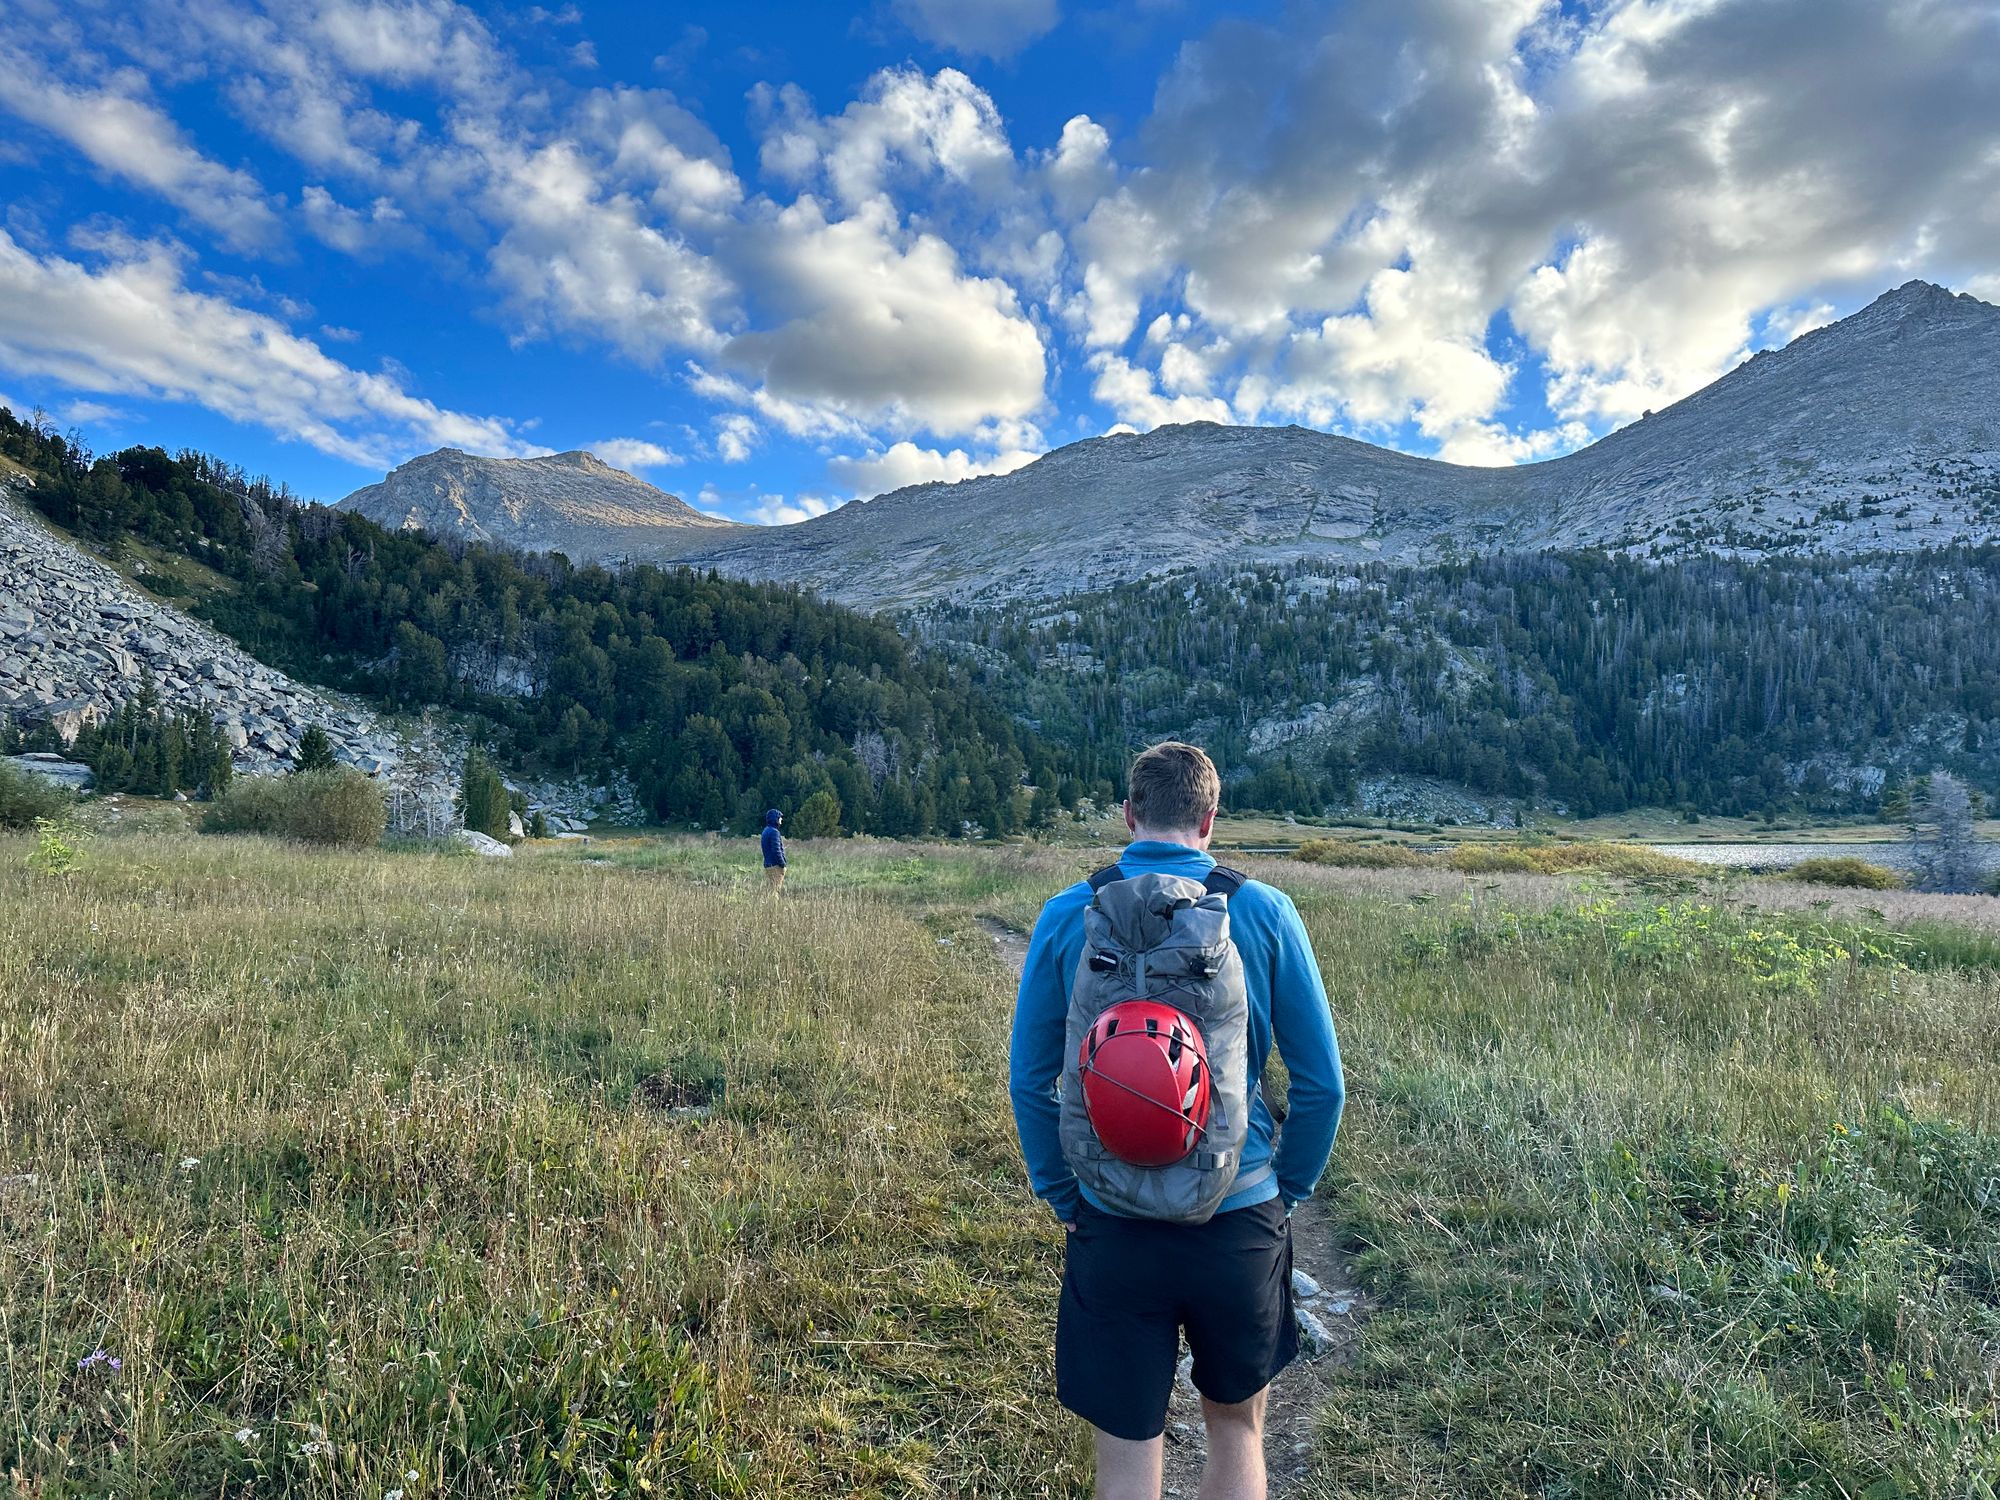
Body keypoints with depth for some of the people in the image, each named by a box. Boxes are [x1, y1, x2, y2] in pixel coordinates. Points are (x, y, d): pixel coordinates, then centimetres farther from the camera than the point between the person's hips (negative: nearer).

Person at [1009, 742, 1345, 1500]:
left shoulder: (1068, 915, -7)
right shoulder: (1265, 911, -8)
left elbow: (1029, 1080, -3)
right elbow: (1322, 1083, -4)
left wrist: (1062, 1196, 9)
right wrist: (1287, 1189, 9)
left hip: (1113, 1224, 0)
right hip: (1241, 1220, 1)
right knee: (1236, 1428, 24)